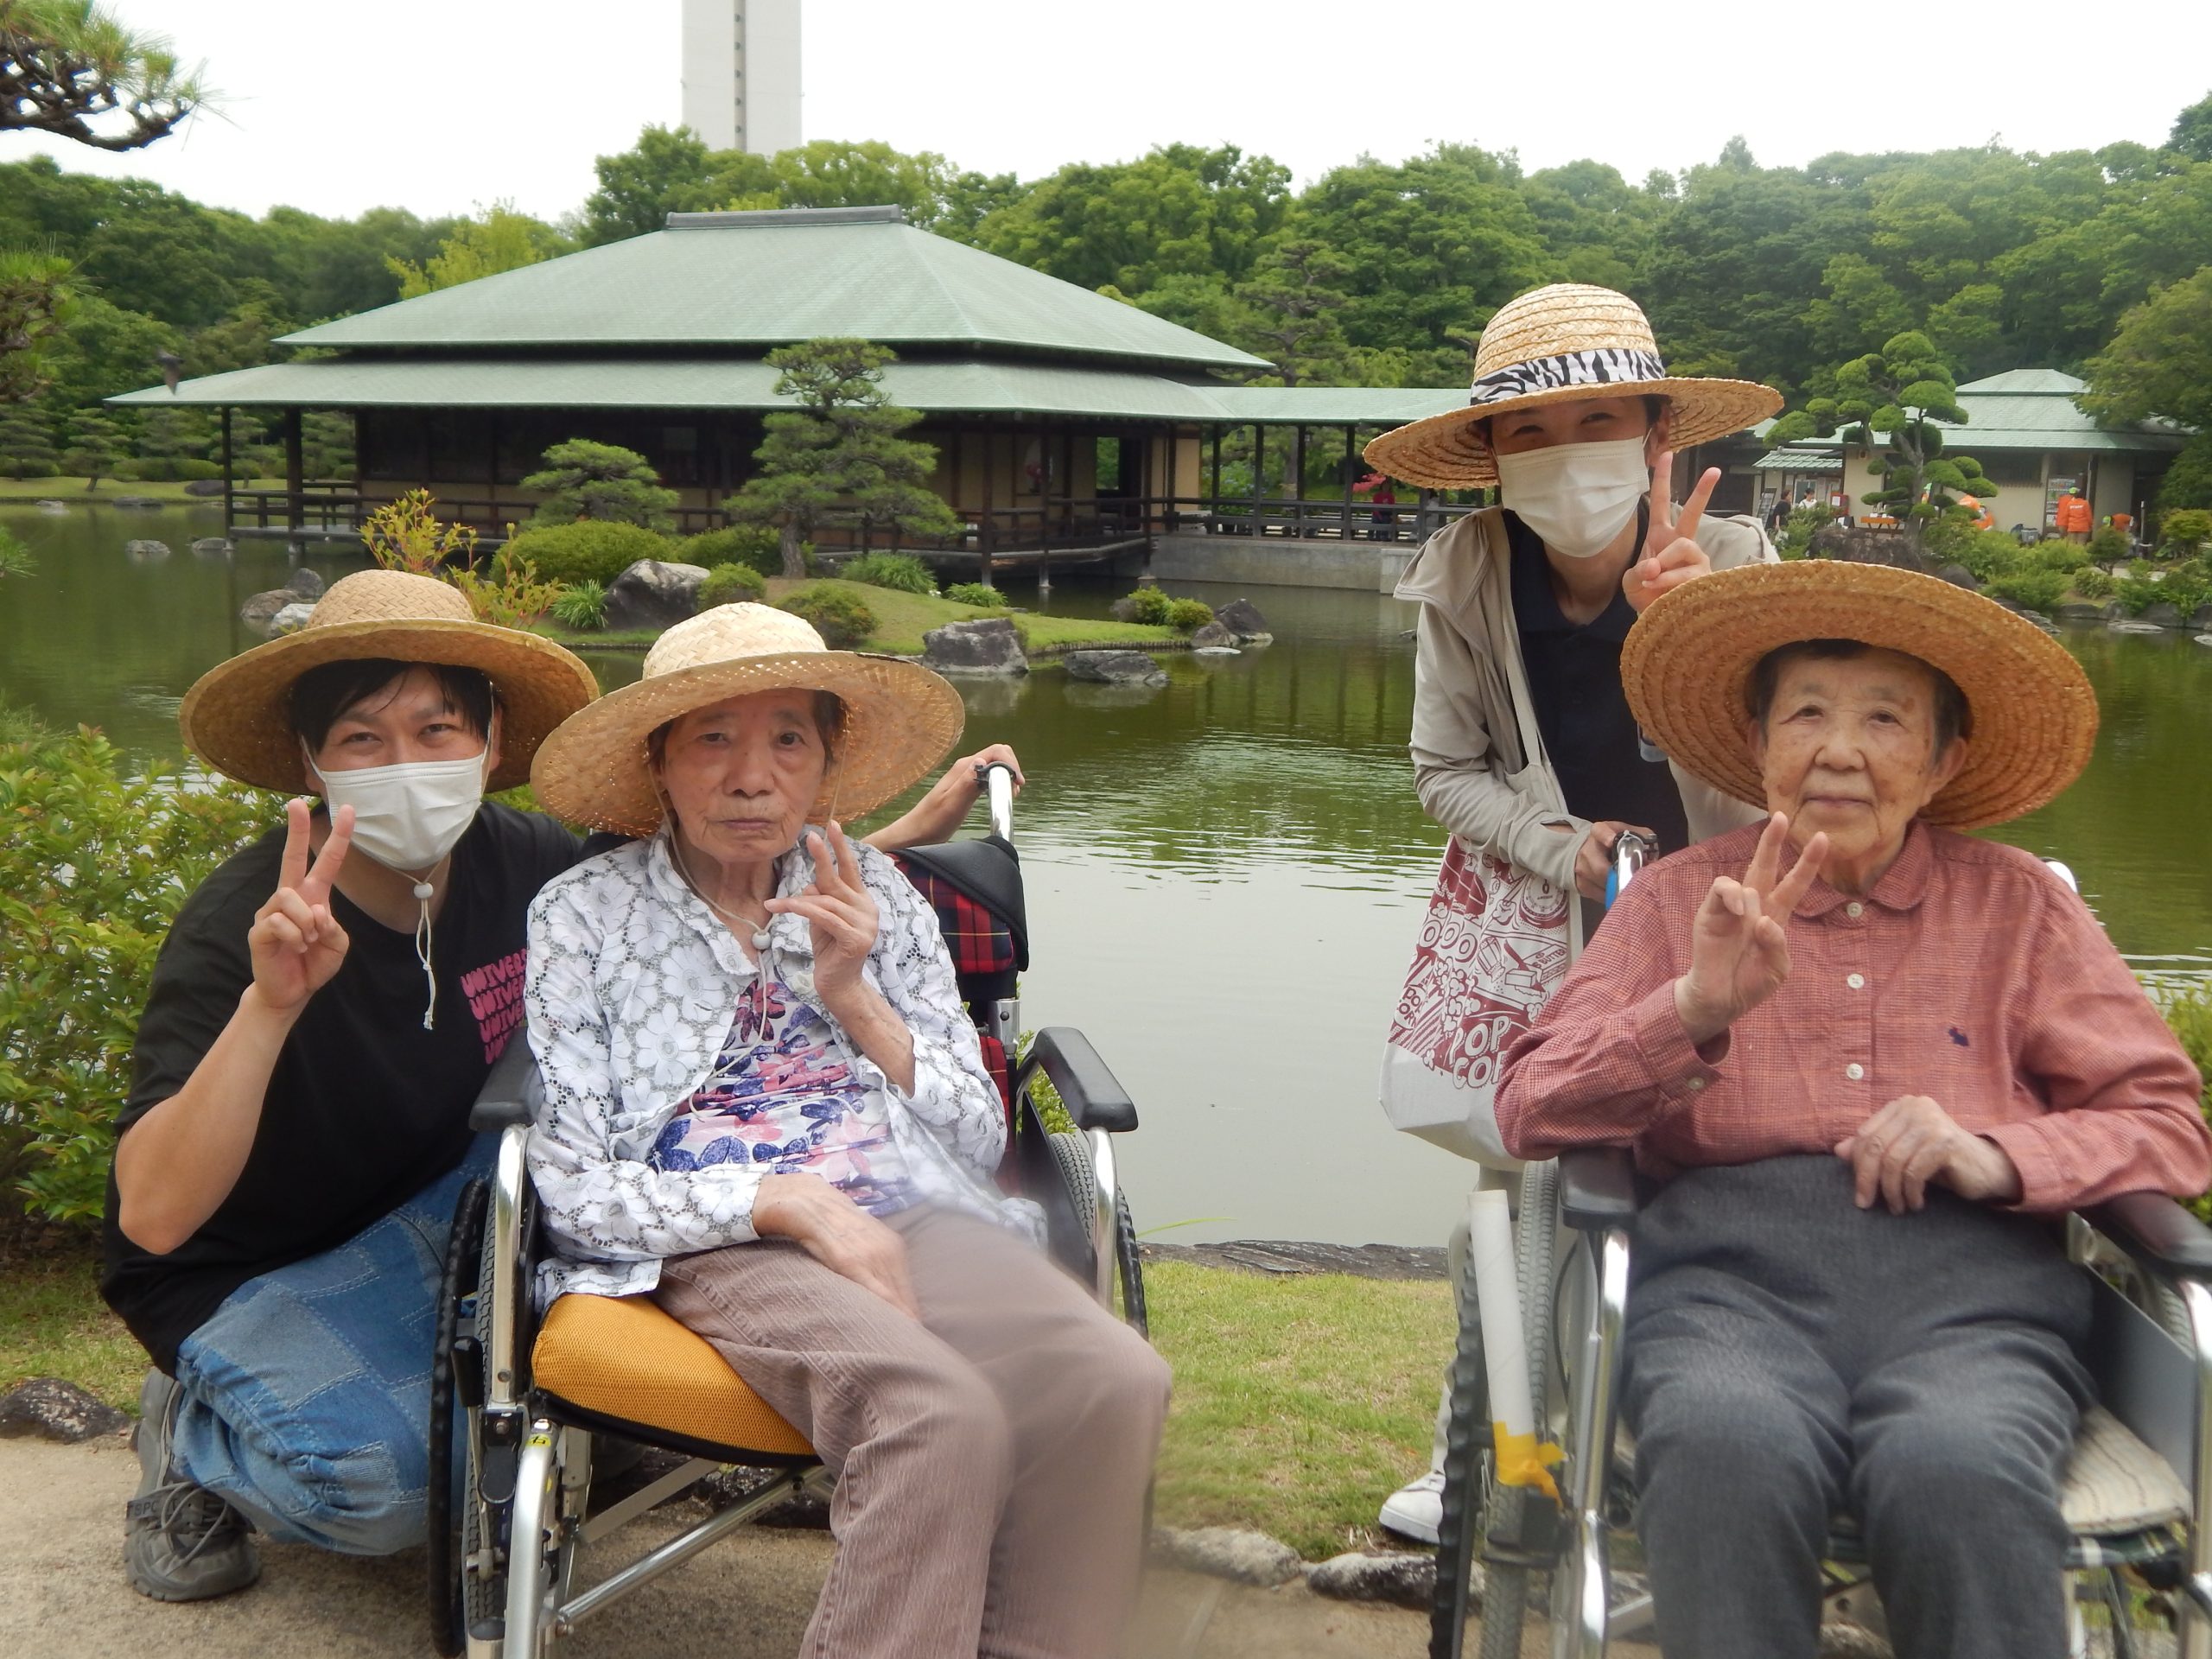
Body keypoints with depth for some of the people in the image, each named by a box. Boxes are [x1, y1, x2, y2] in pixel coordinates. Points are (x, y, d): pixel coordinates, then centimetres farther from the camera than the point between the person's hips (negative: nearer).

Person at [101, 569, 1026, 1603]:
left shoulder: (522, 863, -14)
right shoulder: (236, 929, -30)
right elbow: (150, 1216, -40)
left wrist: (903, 837, -7)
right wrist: (269, 1004, -53)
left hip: (434, 1202, 6)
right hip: (246, 1274, -5)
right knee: (386, 1483, -30)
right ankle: (192, 1432, 5)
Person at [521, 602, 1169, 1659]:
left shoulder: (876, 896, 17)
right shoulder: (582, 917, 7)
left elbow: (981, 1139, 14)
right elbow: (572, 1190, -1)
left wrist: (856, 999, -1)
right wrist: (788, 1201, -14)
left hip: (917, 1216, 4)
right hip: (717, 1249, -4)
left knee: (1115, 1384, -28)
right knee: (940, 1413, -36)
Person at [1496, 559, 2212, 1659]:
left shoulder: (2020, 906, 19)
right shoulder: (1680, 898, 17)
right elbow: (1531, 1113, 6)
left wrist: (1999, 1156, -6)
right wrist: (1694, 1011, -11)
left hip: (1970, 1287, 1)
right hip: (1732, 1265, 0)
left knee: (1954, 1465, -35)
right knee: (1726, 1447, -36)